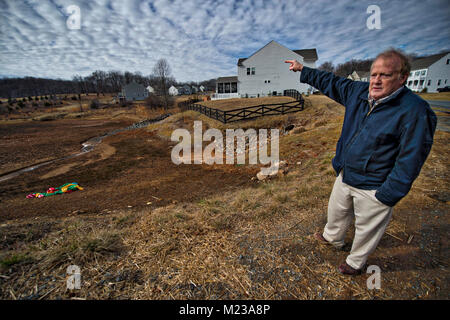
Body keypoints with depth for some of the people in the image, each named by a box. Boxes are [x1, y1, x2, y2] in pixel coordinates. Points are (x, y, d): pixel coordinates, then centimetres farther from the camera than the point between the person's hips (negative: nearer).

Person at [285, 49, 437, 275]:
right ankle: (333, 238, 57)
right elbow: (331, 83, 12)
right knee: (336, 211, 27)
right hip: (345, 175, 7)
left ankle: (356, 261, 43)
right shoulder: (358, 92, -3)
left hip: (373, 187, -6)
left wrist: (388, 195, -20)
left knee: (367, 228, 16)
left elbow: (410, 160, -21)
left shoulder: (414, 111, -22)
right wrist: (303, 70, 19)